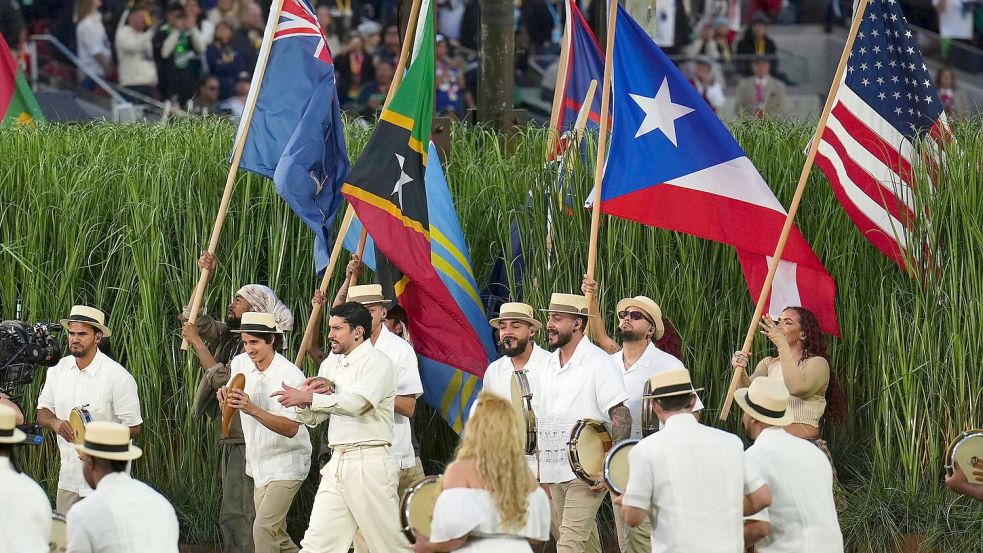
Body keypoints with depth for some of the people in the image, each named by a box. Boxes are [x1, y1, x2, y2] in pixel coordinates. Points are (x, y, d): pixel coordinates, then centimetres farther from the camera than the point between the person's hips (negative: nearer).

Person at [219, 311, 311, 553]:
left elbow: (291, 428, -28)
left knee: (264, 528, -18)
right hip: (259, 464, 7)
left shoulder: (291, 376, -20)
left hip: (285, 464, -7)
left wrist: (252, 409, -39)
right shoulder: (239, 364, -1)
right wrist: (225, 395, -9)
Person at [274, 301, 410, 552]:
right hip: (337, 464, 7)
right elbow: (313, 418, 20)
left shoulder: (377, 362, -5)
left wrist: (308, 397, -20)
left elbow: (356, 403, -22)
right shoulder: (331, 363, 18)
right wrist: (304, 399, -3)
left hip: (369, 463, -7)